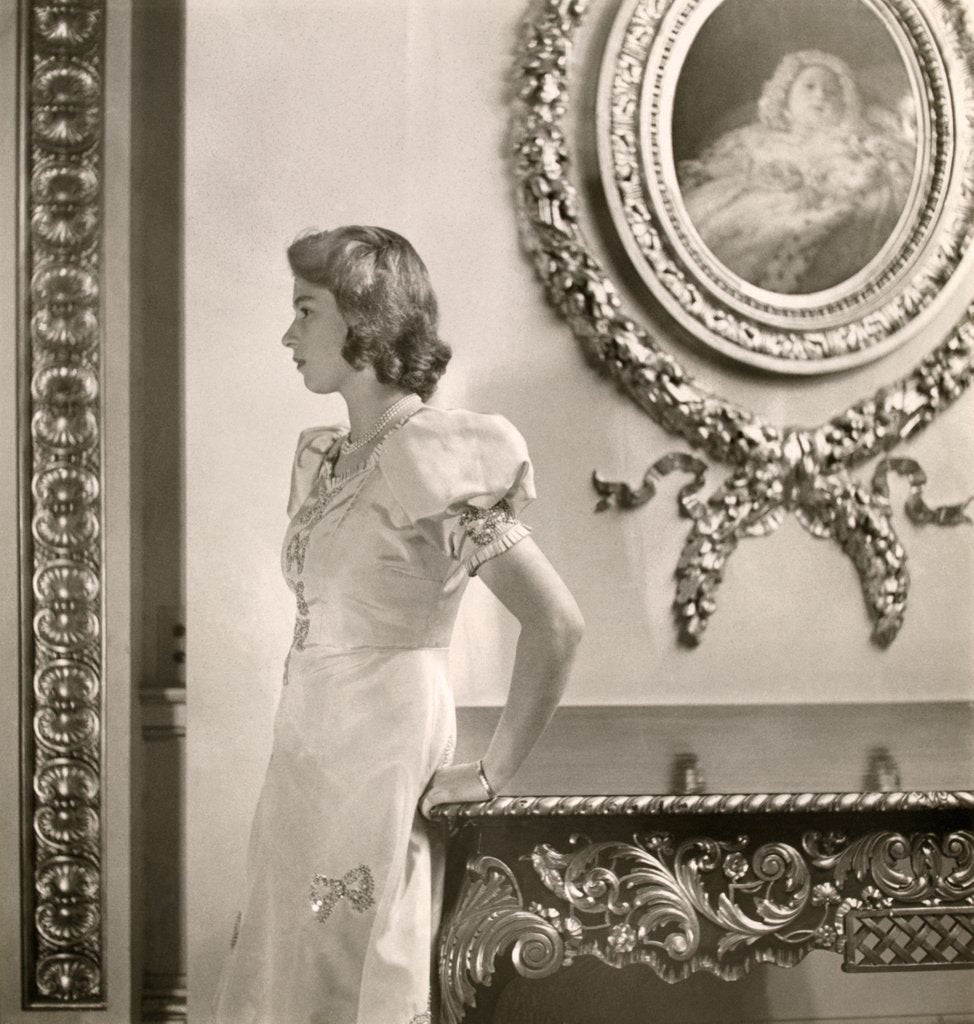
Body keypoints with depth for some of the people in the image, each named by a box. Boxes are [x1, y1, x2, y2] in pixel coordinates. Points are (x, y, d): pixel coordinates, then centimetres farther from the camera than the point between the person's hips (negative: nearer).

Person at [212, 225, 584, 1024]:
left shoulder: (425, 460, -16)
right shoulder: (326, 457, 10)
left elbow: (556, 623, -20)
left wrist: (495, 772, -13)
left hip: (377, 770, -8)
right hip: (307, 764, 8)